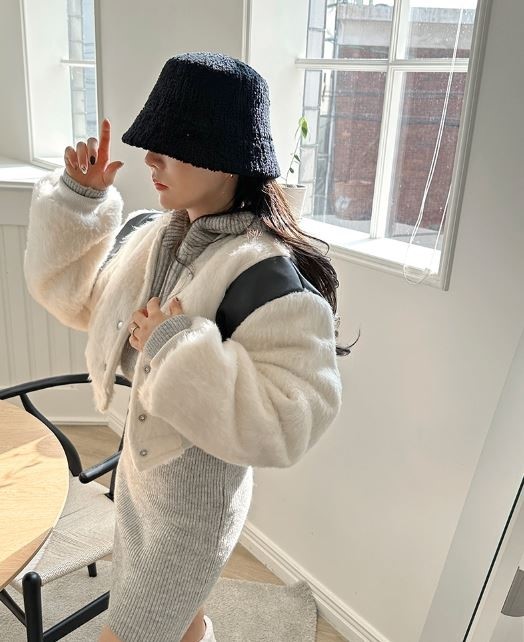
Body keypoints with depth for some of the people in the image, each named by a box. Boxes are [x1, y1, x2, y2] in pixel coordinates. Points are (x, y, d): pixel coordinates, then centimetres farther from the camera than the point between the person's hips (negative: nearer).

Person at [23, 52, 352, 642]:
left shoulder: (266, 274, -29)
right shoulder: (158, 238, -5)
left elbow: (289, 422, -34)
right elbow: (73, 294, 6)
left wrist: (179, 348, -36)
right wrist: (77, 199, -5)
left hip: (197, 498, -7)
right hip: (139, 468, 7)